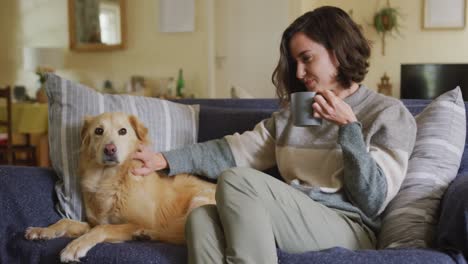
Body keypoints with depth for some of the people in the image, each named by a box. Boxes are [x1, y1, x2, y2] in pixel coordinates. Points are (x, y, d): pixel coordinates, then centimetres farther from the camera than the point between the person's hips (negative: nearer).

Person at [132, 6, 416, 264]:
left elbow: (373, 204, -7)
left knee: (236, 180, -25)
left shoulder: (390, 114, 2)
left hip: (349, 229, -5)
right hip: (297, 221, 5)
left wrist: (349, 126, -14)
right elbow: (237, 150, 10)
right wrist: (167, 160, 1)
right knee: (202, 219, -23)